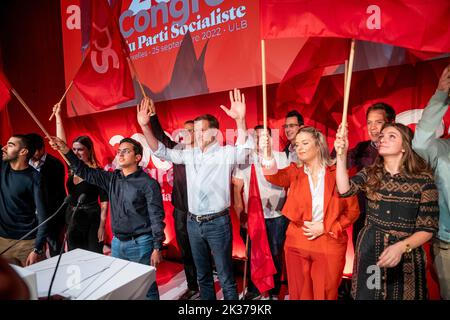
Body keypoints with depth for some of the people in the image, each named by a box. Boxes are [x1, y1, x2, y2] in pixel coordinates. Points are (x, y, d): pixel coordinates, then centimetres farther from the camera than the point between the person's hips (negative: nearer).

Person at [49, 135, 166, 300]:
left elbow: (157, 217, -14)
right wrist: (66, 150, -7)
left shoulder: (149, 183, -13)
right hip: (117, 242, 6)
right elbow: (85, 172, 5)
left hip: (140, 243, -6)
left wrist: (157, 248, -16)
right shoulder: (112, 178, 5)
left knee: (147, 288, 8)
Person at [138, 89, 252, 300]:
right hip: (193, 222, 5)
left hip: (217, 222, -5)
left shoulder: (225, 153, -10)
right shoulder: (190, 154, 6)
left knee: (226, 277, 9)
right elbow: (161, 151, 8)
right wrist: (145, 126, -5)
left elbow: (243, 149, -29)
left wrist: (240, 120, -46)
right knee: (202, 275, 22)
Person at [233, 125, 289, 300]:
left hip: (277, 216, 0)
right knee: (252, 255, 13)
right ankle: (253, 290, 34)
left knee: (275, 256, 10)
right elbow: (237, 188, 1)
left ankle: (274, 292, 31)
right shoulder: (244, 159, 1)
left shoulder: (281, 157, 1)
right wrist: (240, 213, -4)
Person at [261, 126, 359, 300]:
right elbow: (275, 177, -21)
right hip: (297, 243, 2)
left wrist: (326, 227, -12)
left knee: (324, 295, 15)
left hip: (329, 245, -1)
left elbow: (353, 210, -2)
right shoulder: (295, 172, 1)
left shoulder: (337, 172, -5)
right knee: (299, 294, 16)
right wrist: (267, 155, -39)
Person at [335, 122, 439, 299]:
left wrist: (401, 247, -22)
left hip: (406, 255, -2)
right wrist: (341, 154, -29)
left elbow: (428, 228, -7)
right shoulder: (369, 174, -1)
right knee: (367, 295, 16)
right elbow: (344, 189, -20)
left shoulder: (424, 179, -8)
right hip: (369, 250, 2)